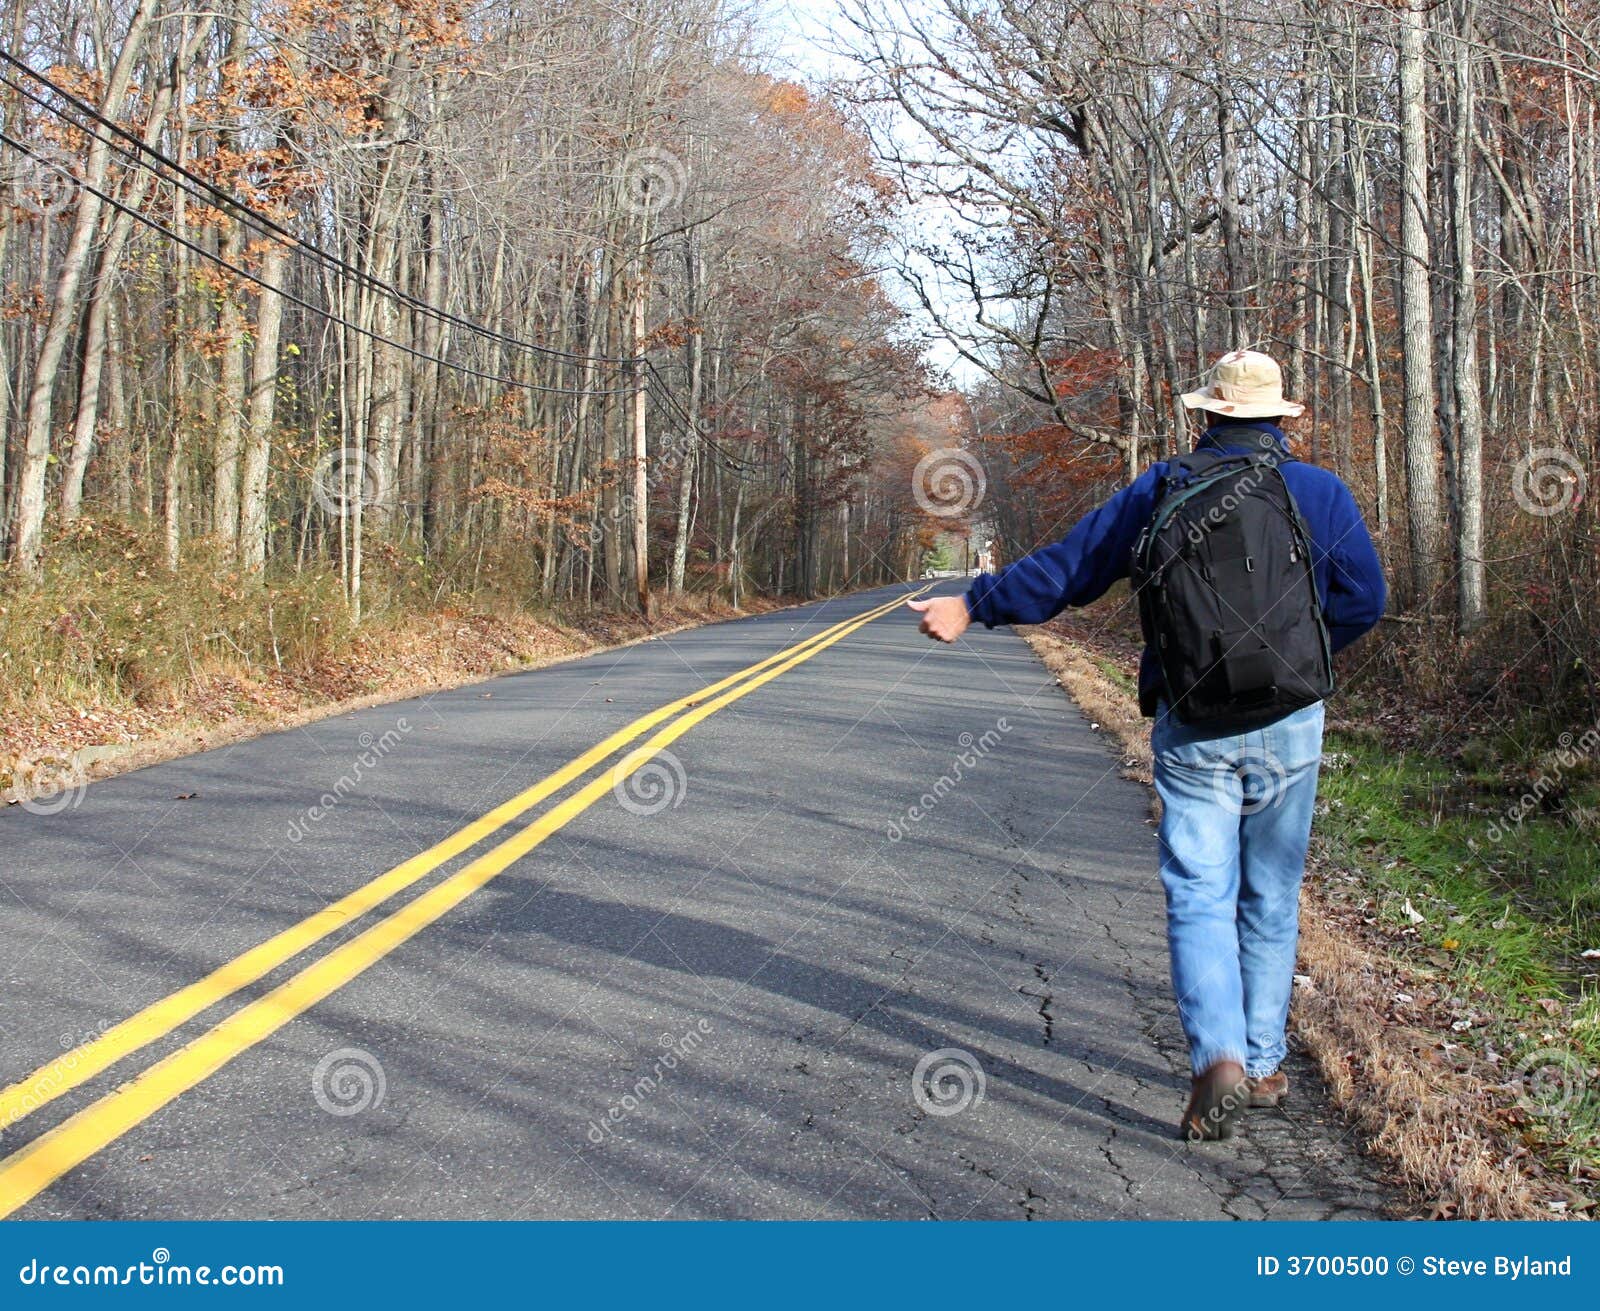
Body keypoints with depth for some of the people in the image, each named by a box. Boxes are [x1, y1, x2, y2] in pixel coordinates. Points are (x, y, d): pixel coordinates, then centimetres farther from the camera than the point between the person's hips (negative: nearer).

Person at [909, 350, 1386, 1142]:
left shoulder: (1163, 490, 0)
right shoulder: (1323, 494, 2)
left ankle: (1218, 1058, -18)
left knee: (1199, 897, 0)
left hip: (1191, 724, -1)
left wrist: (973, 607, 10)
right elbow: (1362, 602, 3)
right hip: (1290, 726, 1)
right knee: (1271, 900, 13)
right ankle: (1263, 1065, 20)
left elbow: (1065, 569, 1)